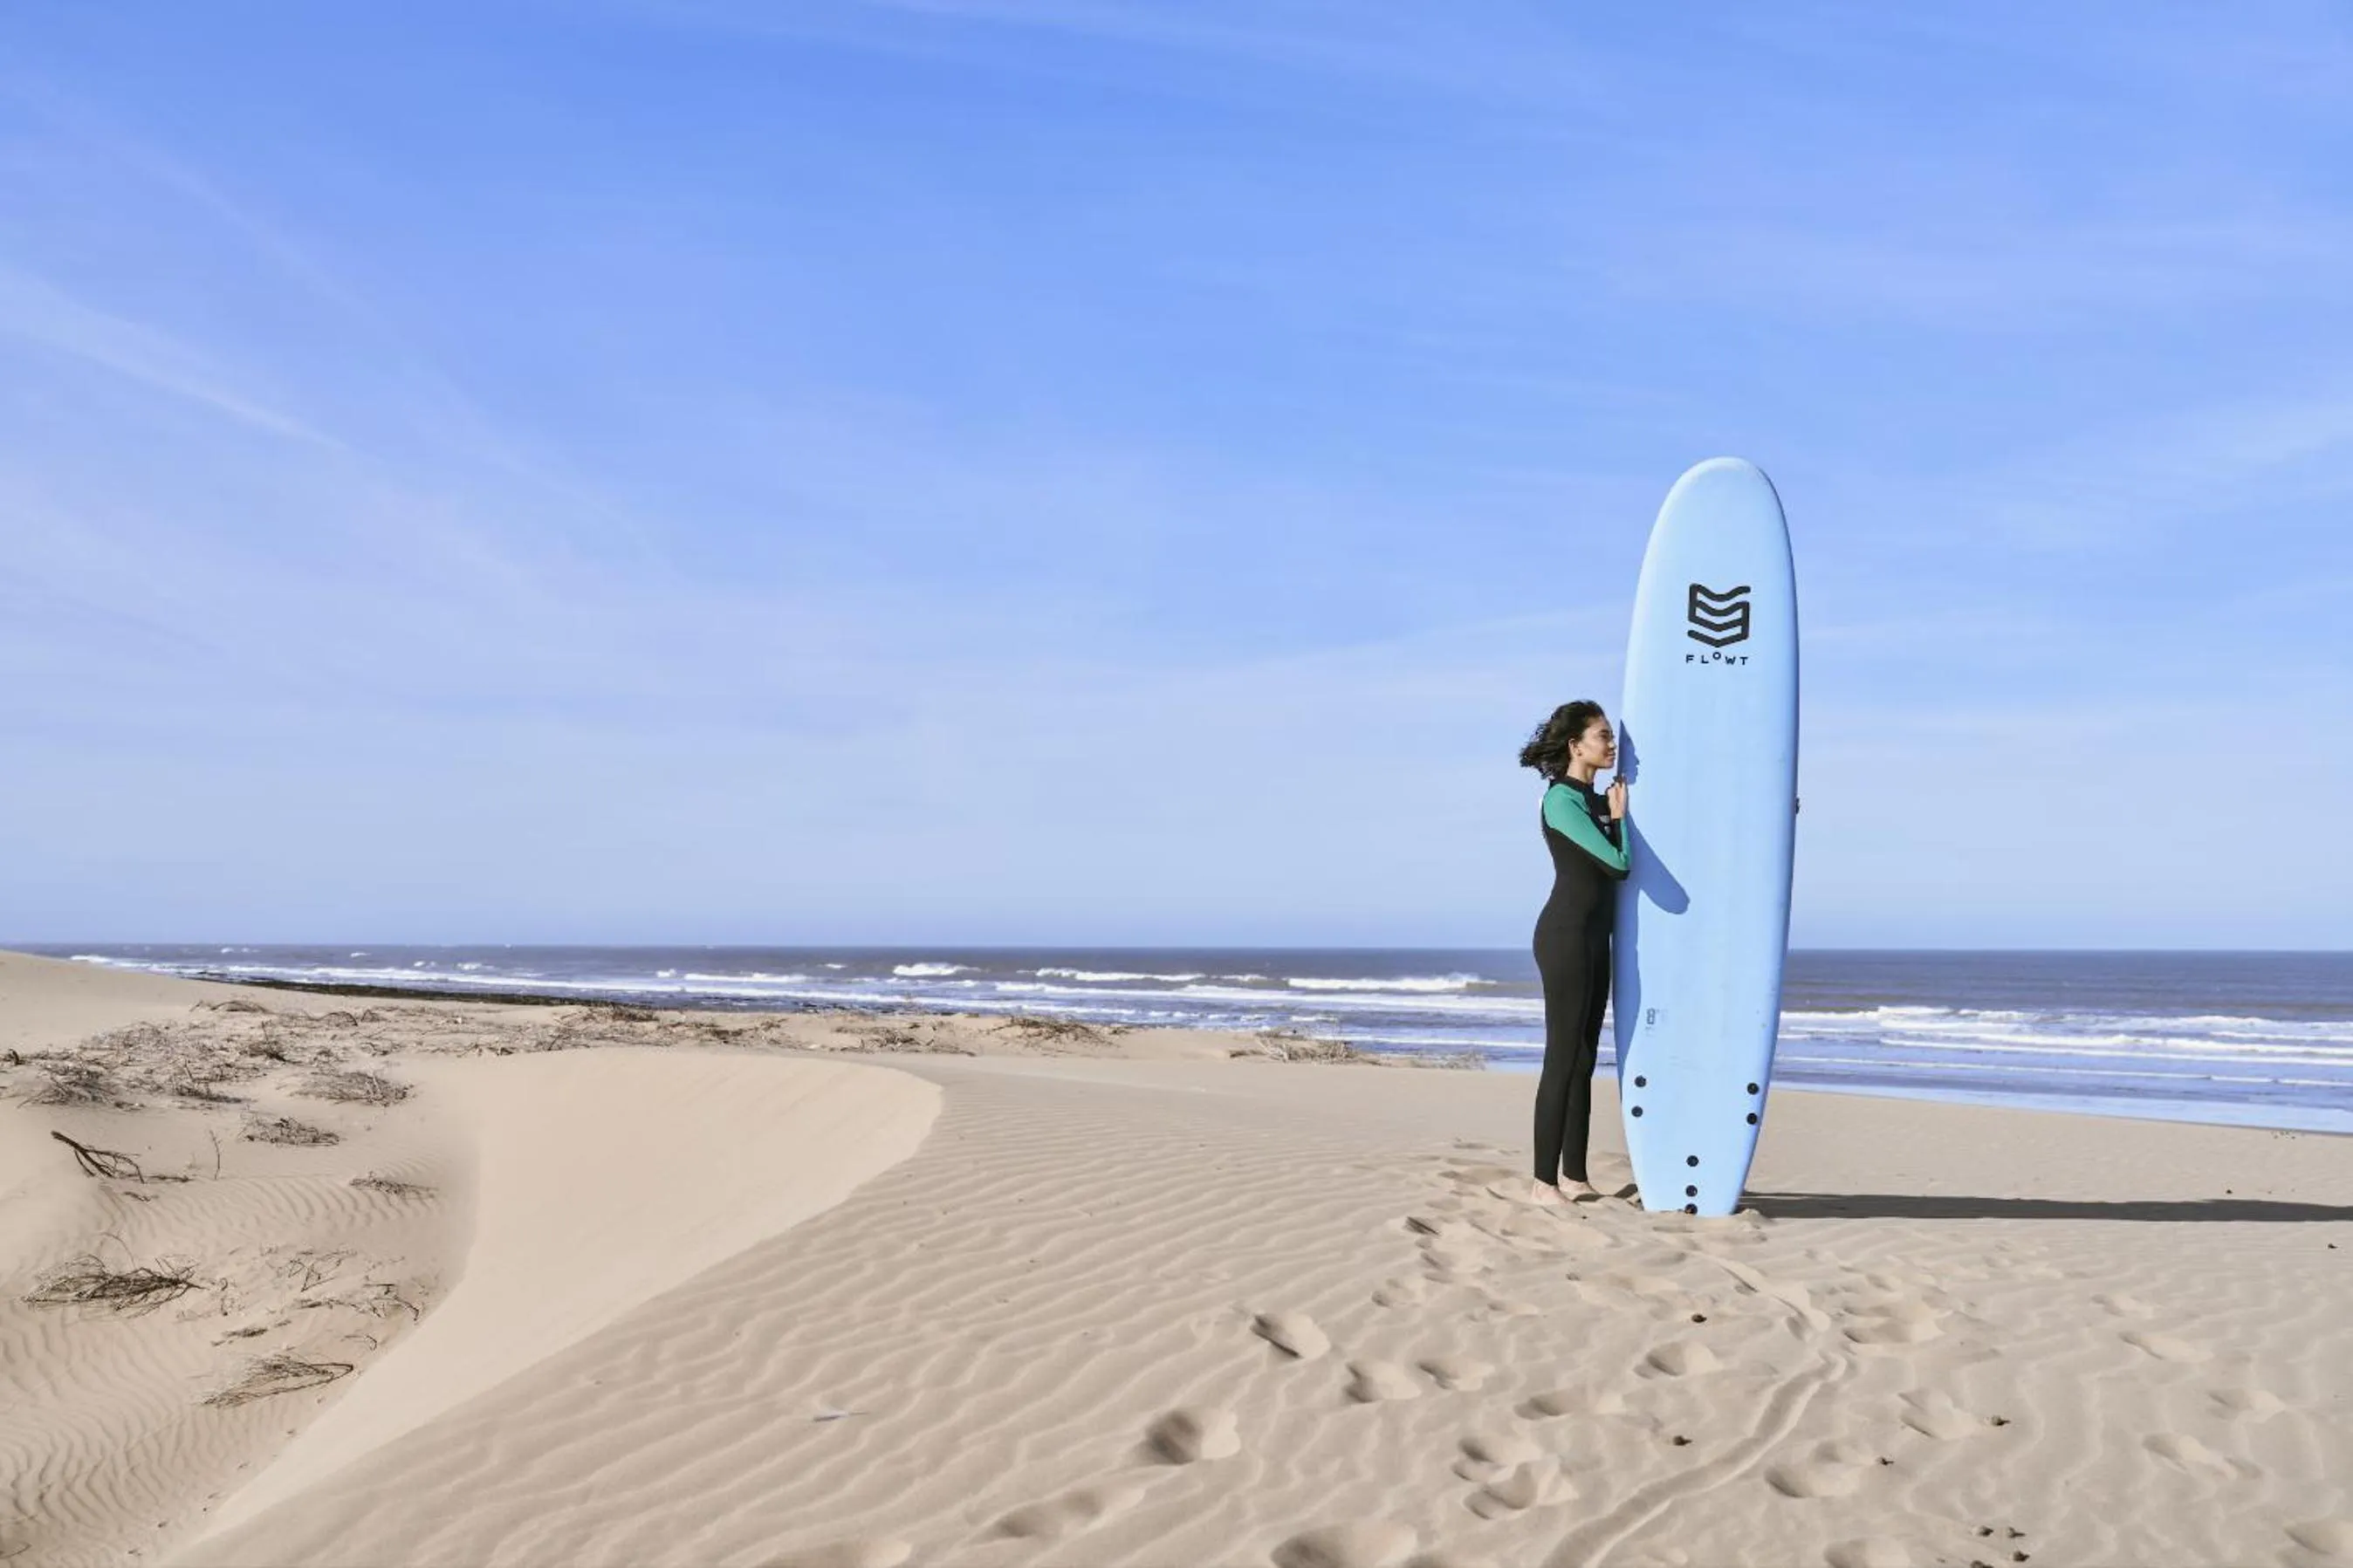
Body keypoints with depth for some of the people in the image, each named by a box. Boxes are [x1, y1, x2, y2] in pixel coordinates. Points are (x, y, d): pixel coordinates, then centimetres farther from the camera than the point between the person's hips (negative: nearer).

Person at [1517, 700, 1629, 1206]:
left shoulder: (1596, 801, 13)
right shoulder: (1561, 801, -13)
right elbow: (1618, 863, -18)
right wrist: (1620, 817, -2)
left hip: (1594, 939, 9)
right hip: (1565, 936, -9)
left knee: (1583, 1060, 10)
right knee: (1563, 1058, -8)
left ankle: (1573, 1175, 15)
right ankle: (1544, 1181, -4)